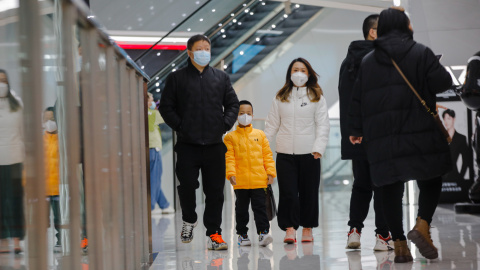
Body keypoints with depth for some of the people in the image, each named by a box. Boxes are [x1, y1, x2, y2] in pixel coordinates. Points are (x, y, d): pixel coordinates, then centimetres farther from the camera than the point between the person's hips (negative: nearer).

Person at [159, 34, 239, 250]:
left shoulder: (221, 78, 13)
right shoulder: (176, 78, 5)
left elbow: (233, 104, 15)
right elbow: (166, 107, 3)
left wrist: (225, 124, 0)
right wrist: (180, 126, -8)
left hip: (215, 144, 2)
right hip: (187, 145, -2)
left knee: (215, 190, 1)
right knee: (187, 185, -6)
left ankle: (214, 234, 8)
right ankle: (189, 220, 22)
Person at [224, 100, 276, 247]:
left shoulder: (260, 135, 8)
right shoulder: (230, 137, 3)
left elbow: (267, 155, 9)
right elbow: (229, 157, -3)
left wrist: (270, 172, 2)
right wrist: (231, 173, -15)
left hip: (259, 180, 0)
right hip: (240, 181, 0)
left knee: (260, 207, -2)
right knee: (241, 209, 10)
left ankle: (263, 232, -2)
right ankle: (242, 234, 19)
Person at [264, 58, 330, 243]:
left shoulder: (317, 97, 5)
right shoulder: (280, 97, 11)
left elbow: (322, 125, 0)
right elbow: (272, 124, 12)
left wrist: (319, 148, -12)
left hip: (309, 152, -1)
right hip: (285, 152, 1)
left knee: (309, 191, 4)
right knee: (288, 191, -5)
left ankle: (307, 228, 16)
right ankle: (290, 228, -5)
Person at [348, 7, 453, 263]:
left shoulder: (367, 61, 11)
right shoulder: (421, 53, 0)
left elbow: (357, 99, 11)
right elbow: (442, 82, -7)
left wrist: (356, 131, 21)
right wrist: (437, 68, 15)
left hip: (381, 135, 3)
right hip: (418, 130, -3)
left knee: (390, 186, 6)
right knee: (430, 179, 10)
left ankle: (399, 243, 3)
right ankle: (422, 225, -10)